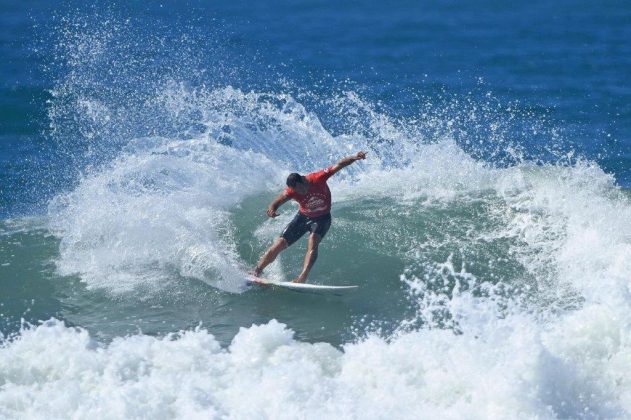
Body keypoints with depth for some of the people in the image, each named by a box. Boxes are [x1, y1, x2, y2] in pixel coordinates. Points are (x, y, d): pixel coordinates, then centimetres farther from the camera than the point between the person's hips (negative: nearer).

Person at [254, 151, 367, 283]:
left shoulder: (318, 178, -29)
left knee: (313, 242, -31)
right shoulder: (292, 191, -25)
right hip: (303, 217, 2)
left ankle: (302, 278, -39)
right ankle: (255, 272, 16)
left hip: (322, 218, -2)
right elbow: (276, 203, -31)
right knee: (278, 246, 0)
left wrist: (353, 158, -50)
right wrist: (271, 210, -56)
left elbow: (338, 165, -34)